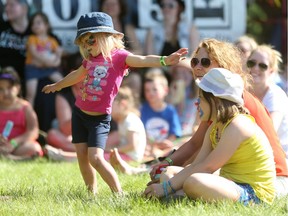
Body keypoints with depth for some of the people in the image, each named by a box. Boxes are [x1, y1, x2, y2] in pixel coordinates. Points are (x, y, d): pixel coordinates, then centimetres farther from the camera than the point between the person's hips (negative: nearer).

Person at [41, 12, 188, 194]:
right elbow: (77, 75, 28)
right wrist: (56, 86, 45)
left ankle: (119, 193, -10)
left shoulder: (118, 56, -10)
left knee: (95, 157, -18)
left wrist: (165, 60, -46)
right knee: (82, 156, 5)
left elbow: (143, 60, -27)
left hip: (99, 118, -6)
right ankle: (92, 192, 17)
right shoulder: (90, 60, 7)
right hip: (79, 113, 6)